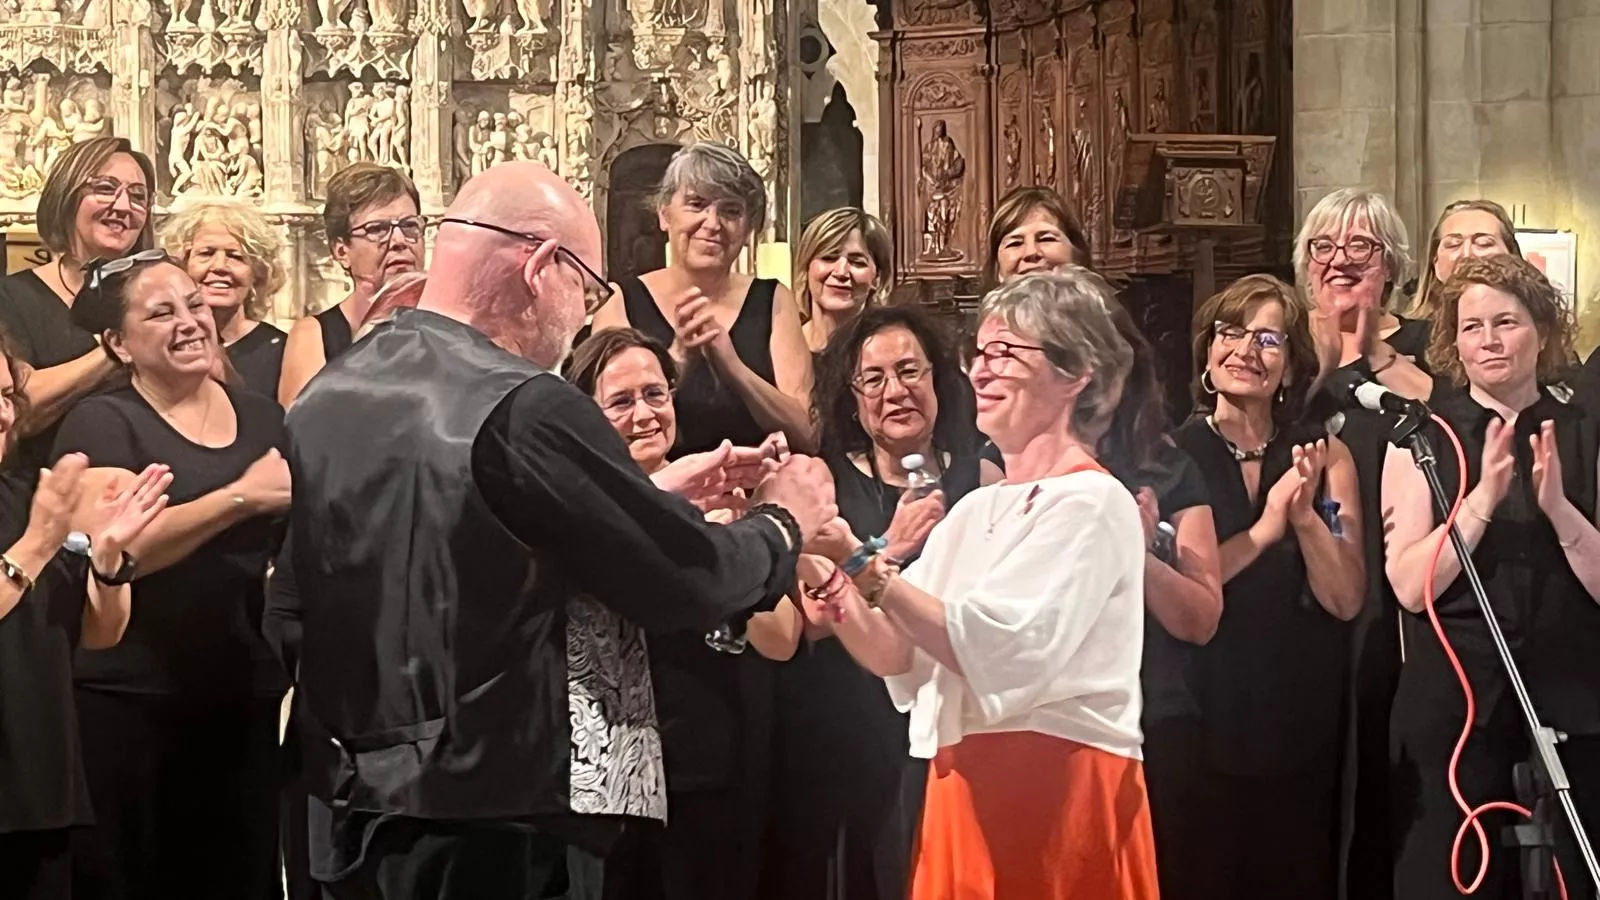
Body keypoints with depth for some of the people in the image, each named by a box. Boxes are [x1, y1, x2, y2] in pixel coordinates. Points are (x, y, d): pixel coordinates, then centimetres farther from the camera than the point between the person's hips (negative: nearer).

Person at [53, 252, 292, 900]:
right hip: (127, 700, -4)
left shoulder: (263, 417, 11)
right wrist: (242, 496, -21)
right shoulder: (101, 423, -5)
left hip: (246, 694, 5)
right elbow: (116, 548, -19)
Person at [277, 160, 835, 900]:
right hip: (495, 835, -8)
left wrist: (649, 495, 21)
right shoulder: (521, 408, -19)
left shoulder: (325, 398, 6)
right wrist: (782, 523, 8)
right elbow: (685, 578, -12)